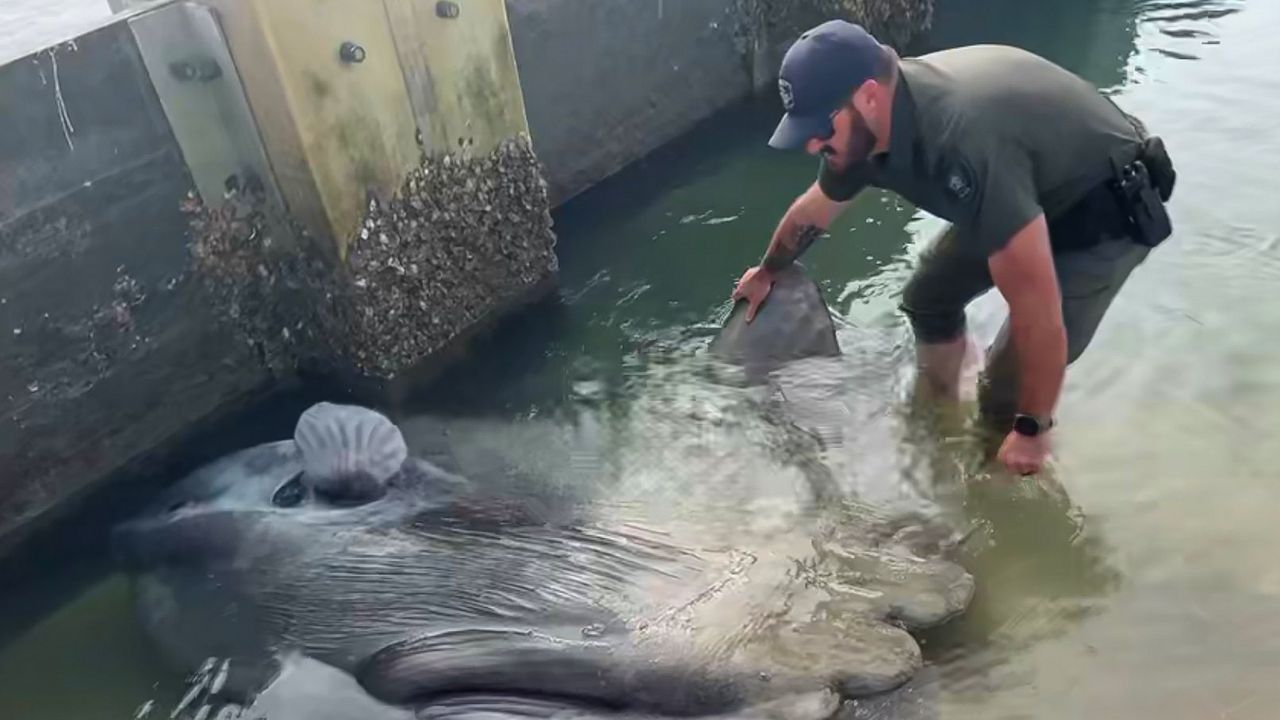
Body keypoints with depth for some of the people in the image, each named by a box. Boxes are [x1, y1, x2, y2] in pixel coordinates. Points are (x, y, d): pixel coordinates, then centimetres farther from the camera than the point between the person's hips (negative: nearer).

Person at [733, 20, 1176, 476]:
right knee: (928, 296, 13)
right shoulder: (865, 127, -14)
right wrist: (767, 273, 26)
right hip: (1032, 191, 8)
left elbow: (1038, 313, -37)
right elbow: (811, 212, 9)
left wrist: (1032, 429, -25)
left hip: (1107, 210, -7)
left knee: (1008, 384, -12)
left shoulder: (965, 143, -42)